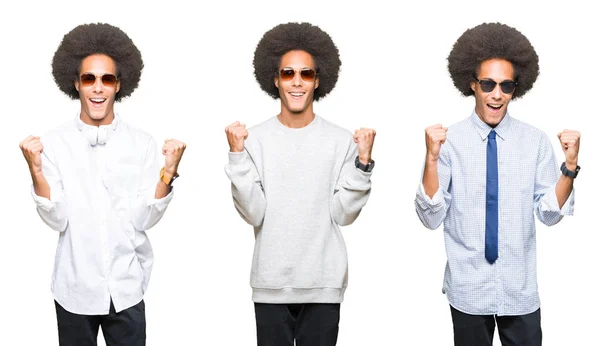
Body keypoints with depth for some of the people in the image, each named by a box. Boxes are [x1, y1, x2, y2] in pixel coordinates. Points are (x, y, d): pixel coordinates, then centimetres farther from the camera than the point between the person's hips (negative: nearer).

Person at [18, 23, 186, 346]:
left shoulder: (142, 143, -3)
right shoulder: (54, 142, -5)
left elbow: (144, 219, -7)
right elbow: (56, 220, -9)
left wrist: (168, 172, -19)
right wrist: (36, 170, -21)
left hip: (126, 290, 1)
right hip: (74, 289, 0)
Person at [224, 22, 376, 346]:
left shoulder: (341, 140, -1)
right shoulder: (255, 138, -3)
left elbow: (343, 214, -4)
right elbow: (253, 214, -7)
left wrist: (363, 162, -12)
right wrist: (238, 155, -14)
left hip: (324, 283, 0)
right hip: (271, 283, 0)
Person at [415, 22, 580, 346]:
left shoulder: (536, 141, -3)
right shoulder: (450, 140, -8)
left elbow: (549, 213, -2)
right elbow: (431, 218, -11)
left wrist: (570, 165, -16)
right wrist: (432, 159, -23)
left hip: (520, 289, 1)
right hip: (467, 290, -1)